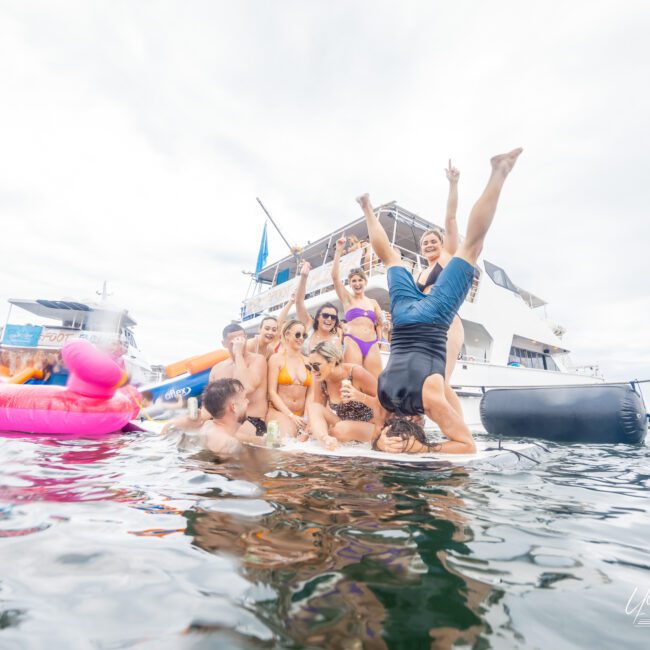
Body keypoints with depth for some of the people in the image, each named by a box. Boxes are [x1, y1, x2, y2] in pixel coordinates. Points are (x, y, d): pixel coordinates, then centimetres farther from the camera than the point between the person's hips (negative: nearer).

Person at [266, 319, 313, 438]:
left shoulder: (307, 361, 9)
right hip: (279, 411, -4)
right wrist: (291, 415, -12)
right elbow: (272, 392, -6)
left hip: (301, 415, 4)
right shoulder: (277, 359, -1)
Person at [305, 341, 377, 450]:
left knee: (341, 430, -36)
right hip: (342, 425, 5)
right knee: (313, 406, -19)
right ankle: (324, 439, -43)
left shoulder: (356, 373, -23)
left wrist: (360, 396, -35)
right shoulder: (320, 380, -9)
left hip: (370, 427, -5)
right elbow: (316, 413, 2)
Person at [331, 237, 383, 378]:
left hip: (372, 345, 3)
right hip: (353, 342, -3)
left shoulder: (373, 302, 20)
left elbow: (380, 323, 25)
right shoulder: (347, 298, 12)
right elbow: (335, 276, 0)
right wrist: (338, 251, -3)